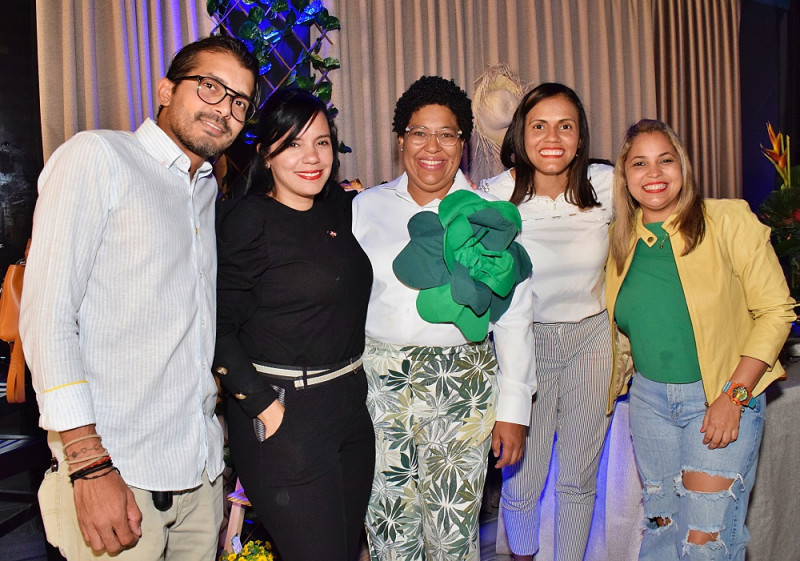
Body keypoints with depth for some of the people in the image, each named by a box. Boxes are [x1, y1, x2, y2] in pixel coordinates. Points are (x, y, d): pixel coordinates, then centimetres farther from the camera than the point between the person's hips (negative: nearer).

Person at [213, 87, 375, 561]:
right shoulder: (248, 220, -12)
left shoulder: (339, 209, 6)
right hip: (285, 417, -7)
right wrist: (266, 408, -16)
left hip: (351, 405, 7)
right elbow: (218, 330, -13)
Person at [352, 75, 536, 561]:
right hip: (380, 381, 2)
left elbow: (515, 316, 1)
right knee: (388, 520, 7)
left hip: (463, 389, -1)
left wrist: (514, 409, -1)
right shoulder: (367, 206, 5)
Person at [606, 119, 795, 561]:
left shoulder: (728, 221, -12)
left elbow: (775, 311, -10)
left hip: (724, 396, -4)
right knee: (660, 525, 15)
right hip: (650, 398, 4)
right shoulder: (620, 239, 2)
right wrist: (609, 387, 7)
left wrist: (733, 396, -16)